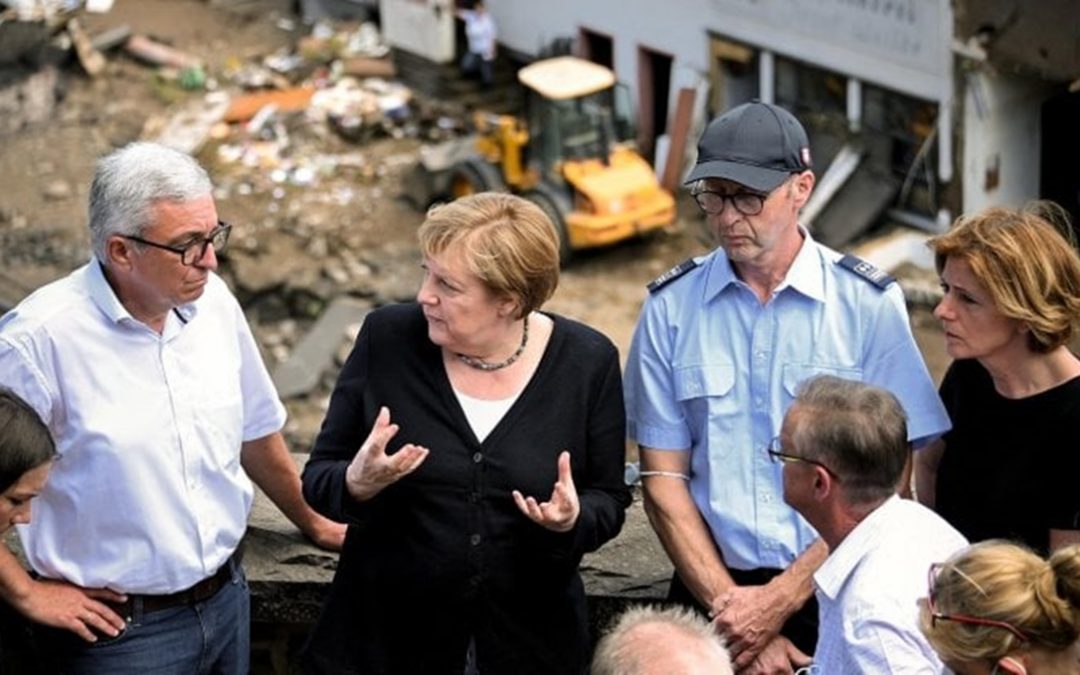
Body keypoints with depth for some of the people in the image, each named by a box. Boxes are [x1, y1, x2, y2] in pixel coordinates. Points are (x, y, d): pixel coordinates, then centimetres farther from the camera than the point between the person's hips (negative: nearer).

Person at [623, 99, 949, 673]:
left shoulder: (870, 302, -5)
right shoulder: (670, 306, 0)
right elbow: (664, 479, -1)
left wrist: (779, 600, -13)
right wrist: (729, 605, -11)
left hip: (836, 596, -1)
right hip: (710, 591, 1)